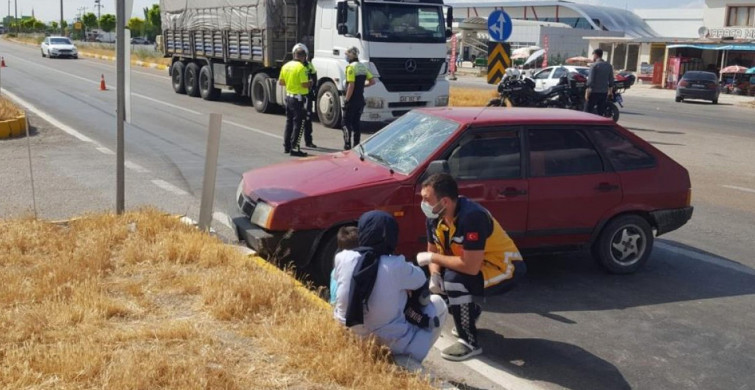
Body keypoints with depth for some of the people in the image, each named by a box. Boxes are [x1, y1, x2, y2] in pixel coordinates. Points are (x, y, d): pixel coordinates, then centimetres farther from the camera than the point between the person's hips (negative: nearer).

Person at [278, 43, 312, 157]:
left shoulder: (286, 66, 6)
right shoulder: (301, 68, -18)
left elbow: (280, 82, 11)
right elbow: (305, 84, -22)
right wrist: (310, 83, -3)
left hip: (288, 96, 8)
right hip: (299, 98, -8)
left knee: (289, 122, 18)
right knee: (298, 124, -3)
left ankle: (286, 146, 24)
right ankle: (294, 148, -4)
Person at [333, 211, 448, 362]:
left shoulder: (343, 258, -13)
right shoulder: (396, 266, -22)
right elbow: (420, 279, -1)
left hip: (348, 334, 4)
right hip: (391, 342, -4)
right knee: (438, 304, 13)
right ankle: (413, 355, 12)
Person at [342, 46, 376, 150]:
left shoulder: (351, 67, -14)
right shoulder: (363, 67, 11)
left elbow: (351, 85, -20)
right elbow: (372, 81, 12)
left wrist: (346, 100, -16)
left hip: (352, 100, -8)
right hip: (360, 100, 8)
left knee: (347, 123, -2)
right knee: (356, 123, 13)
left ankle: (347, 146, -6)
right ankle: (356, 145, 14)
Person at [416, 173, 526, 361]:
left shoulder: (471, 217, -34)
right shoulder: (434, 217, -8)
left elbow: (470, 267, -37)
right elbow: (433, 251, 5)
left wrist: (432, 258, -26)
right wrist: (434, 275, -16)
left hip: (505, 268, -9)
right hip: (473, 264, 9)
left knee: (454, 278, -30)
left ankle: (469, 342, -16)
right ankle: (471, 312, 24)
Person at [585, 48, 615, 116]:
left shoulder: (594, 66, -10)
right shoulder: (609, 66, 8)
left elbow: (590, 80, -14)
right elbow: (611, 81, 10)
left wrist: (587, 92, -11)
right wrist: (610, 91, 19)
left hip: (594, 92, -6)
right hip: (604, 93, 6)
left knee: (587, 111, -2)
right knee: (601, 112, 10)